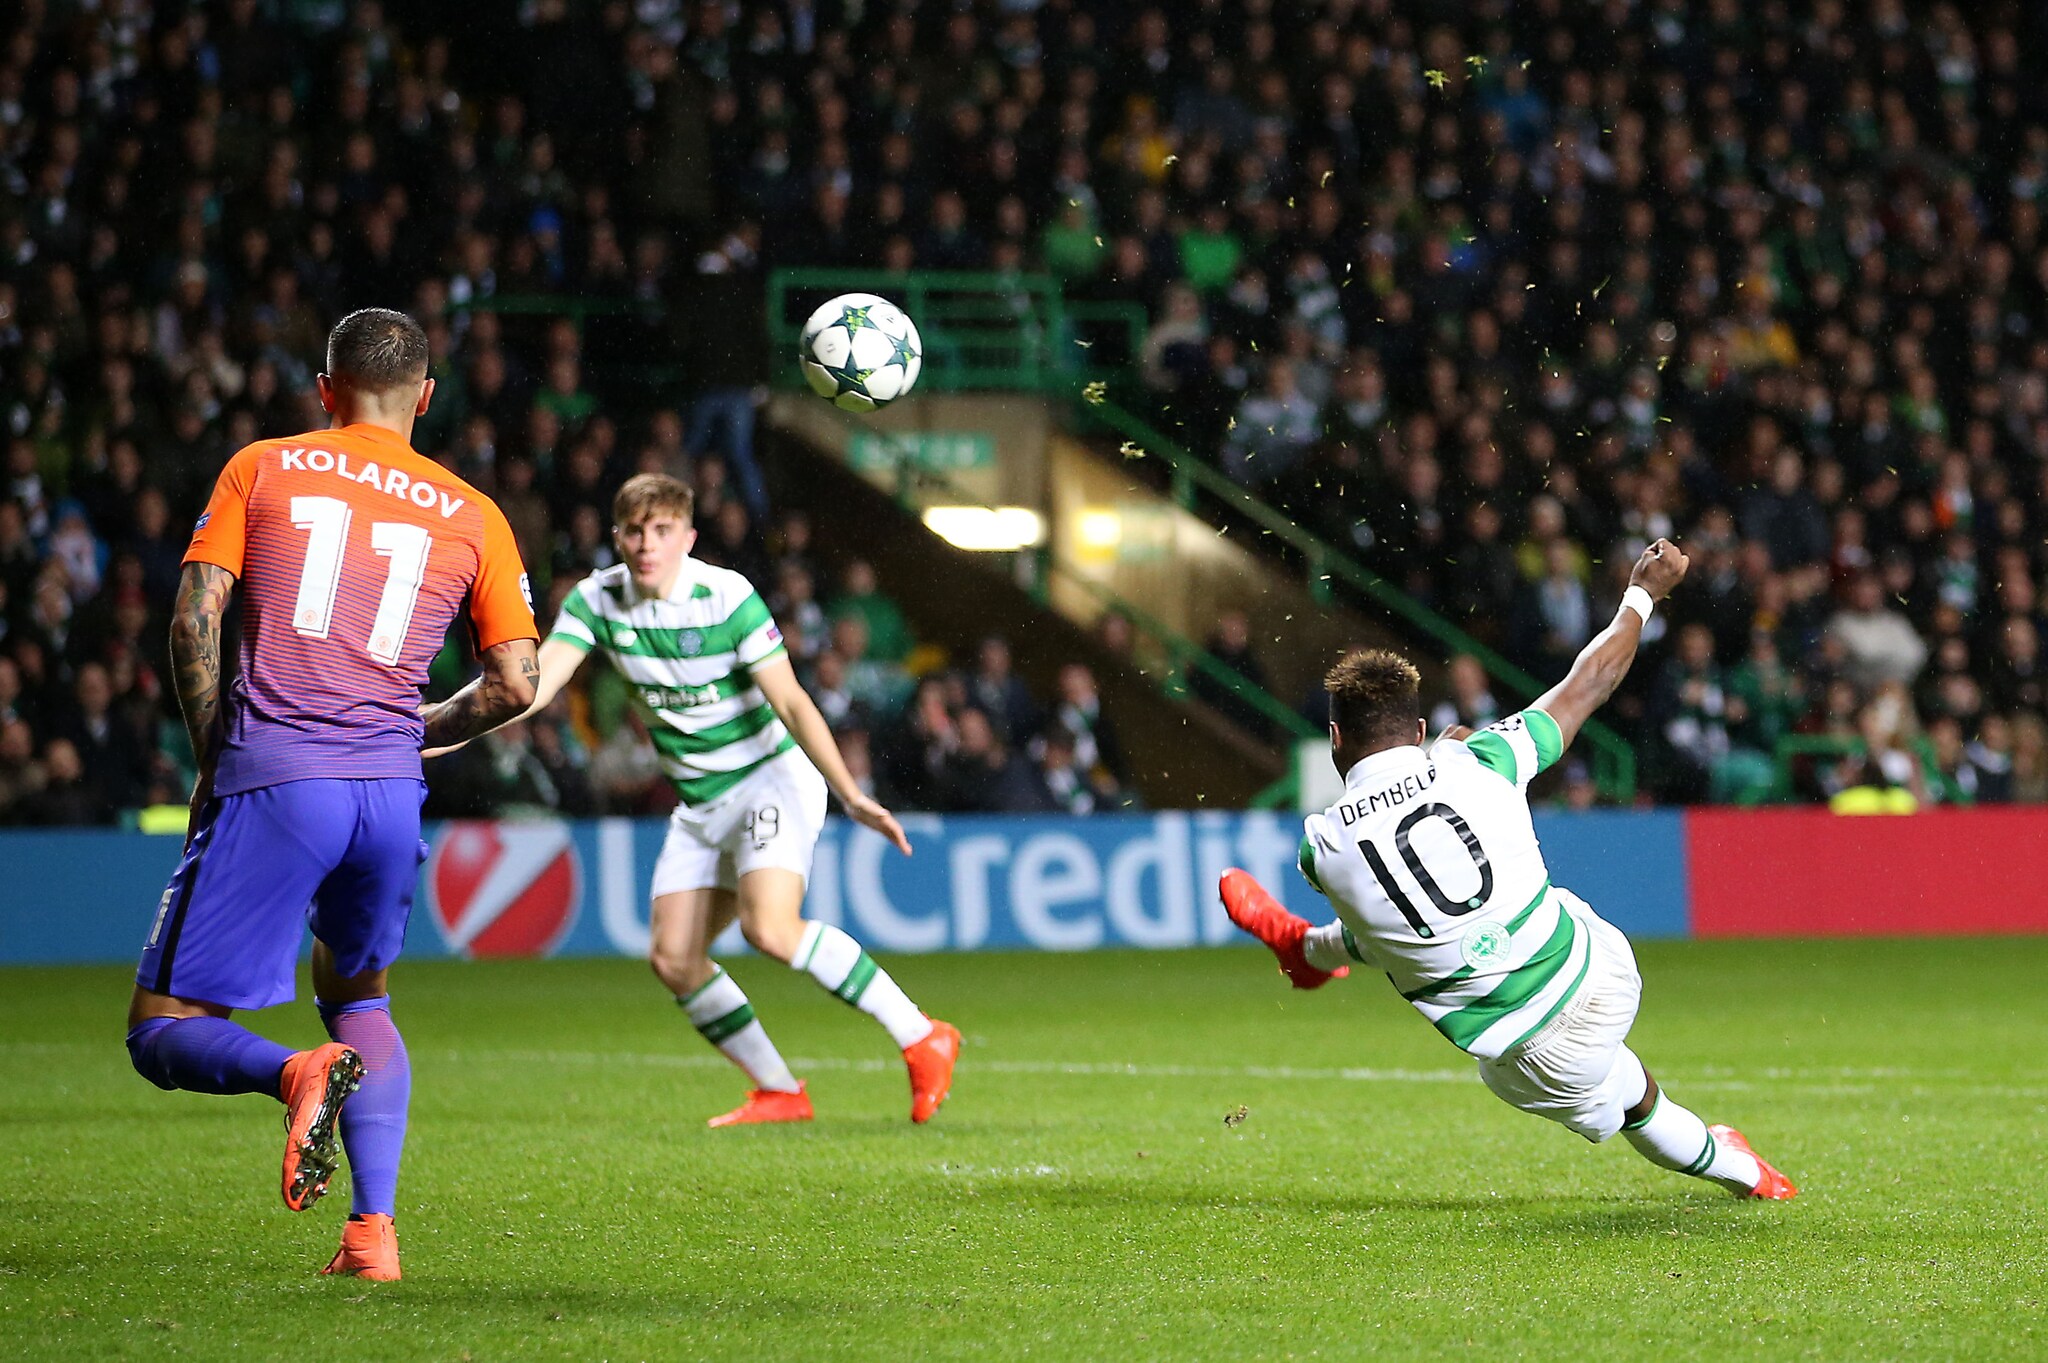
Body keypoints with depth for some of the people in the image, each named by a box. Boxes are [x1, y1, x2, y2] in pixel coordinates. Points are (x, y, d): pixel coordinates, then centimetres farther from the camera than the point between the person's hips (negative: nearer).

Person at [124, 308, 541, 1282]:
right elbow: (515, 684, 9)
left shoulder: (260, 470, 9)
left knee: (163, 1032, 3)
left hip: (270, 782, -3)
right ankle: (373, 1230, 9)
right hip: (391, 794, 3)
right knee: (357, 995, 26)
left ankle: (296, 1074, -29)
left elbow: (193, 623, 0)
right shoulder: (473, 517, 13)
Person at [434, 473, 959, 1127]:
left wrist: (852, 797, -25)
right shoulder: (597, 600, -4)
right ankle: (778, 1092, 13)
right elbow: (536, 680, -13)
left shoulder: (726, 597, -17)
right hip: (699, 802, 7)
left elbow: (791, 704, -17)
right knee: (673, 959, -2)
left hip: (772, 779, -6)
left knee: (770, 928, -27)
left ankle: (921, 1037, -17)